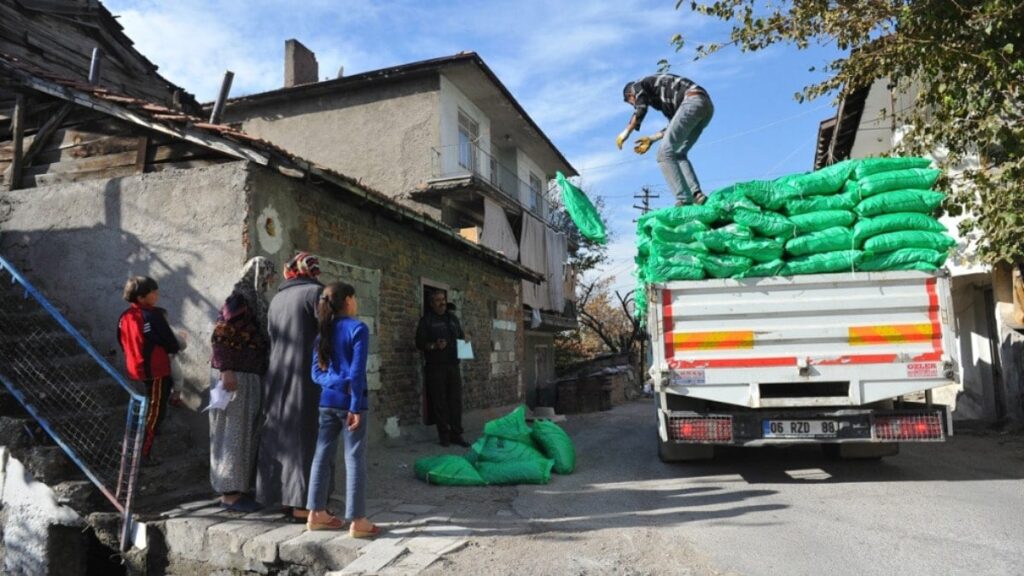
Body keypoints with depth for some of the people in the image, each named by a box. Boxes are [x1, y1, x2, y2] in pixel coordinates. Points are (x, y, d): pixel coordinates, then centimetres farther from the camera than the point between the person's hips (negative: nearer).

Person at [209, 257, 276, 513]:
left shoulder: (256, 300, 14)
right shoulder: (238, 300, -12)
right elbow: (219, 337, -18)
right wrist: (226, 371, -23)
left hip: (252, 377, 9)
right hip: (237, 376, -9)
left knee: (248, 432, 12)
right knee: (234, 432, -3)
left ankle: (240, 487, 21)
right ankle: (229, 492, 5)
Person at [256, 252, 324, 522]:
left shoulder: (277, 297, 14)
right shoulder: (315, 292, -7)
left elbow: (272, 338, 17)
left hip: (278, 376, 7)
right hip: (306, 375, -7)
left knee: (282, 434, 11)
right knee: (305, 436, -4)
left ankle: (284, 497, 17)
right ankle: (300, 503, -4)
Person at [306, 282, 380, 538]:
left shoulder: (323, 332, 12)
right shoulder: (358, 328, -8)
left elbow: (316, 372, 7)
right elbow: (357, 372, -15)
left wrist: (335, 382, -5)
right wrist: (356, 405, -15)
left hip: (327, 401, 7)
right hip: (349, 401, -6)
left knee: (323, 455, 12)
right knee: (355, 459, -3)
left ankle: (317, 514, 19)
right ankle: (357, 521, 0)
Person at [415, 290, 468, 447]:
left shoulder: (453, 318, 17)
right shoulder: (426, 320, 2)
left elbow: (461, 337, 25)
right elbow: (419, 342, -4)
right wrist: (434, 346, -21)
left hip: (453, 365, 4)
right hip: (435, 367, -4)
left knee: (456, 400, 2)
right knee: (439, 402, -2)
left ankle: (456, 434, 9)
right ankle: (444, 435, 6)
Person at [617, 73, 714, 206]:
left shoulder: (638, 85, 14)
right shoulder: (662, 96, 36)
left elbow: (640, 111, -4)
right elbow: (676, 126, 30)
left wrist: (626, 132, 6)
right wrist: (651, 139, 34)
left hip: (692, 102, -9)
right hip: (706, 104, 9)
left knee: (665, 154, -8)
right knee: (677, 154, 16)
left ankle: (684, 200, -16)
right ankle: (696, 194, 0)